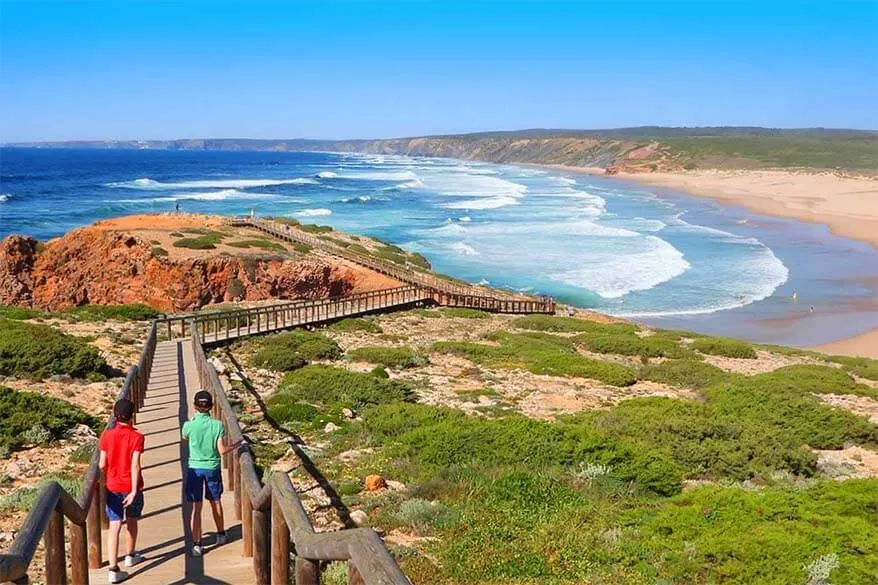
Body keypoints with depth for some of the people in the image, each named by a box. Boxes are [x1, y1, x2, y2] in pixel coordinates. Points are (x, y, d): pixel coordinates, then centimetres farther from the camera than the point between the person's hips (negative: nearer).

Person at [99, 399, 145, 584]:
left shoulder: (107, 435, -5)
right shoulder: (136, 437, -13)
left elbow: (102, 464, -1)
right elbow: (135, 465, -19)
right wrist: (134, 491, -18)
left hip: (113, 487, 1)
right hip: (131, 486, -1)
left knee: (114, 526, -1)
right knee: (131, 521, 20)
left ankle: (113, 569, -8)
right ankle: (131, 555, 39)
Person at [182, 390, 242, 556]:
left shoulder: (189, 426, -13)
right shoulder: (217, 425, -12)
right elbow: (222, 450, -11)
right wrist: (235, 446, 7)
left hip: (195, 468, -1)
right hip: (212, 468, 1)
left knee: (196, 507, 3)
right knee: (215, 502, 20)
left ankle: (197, 544, 1)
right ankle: (221, 534, 37)